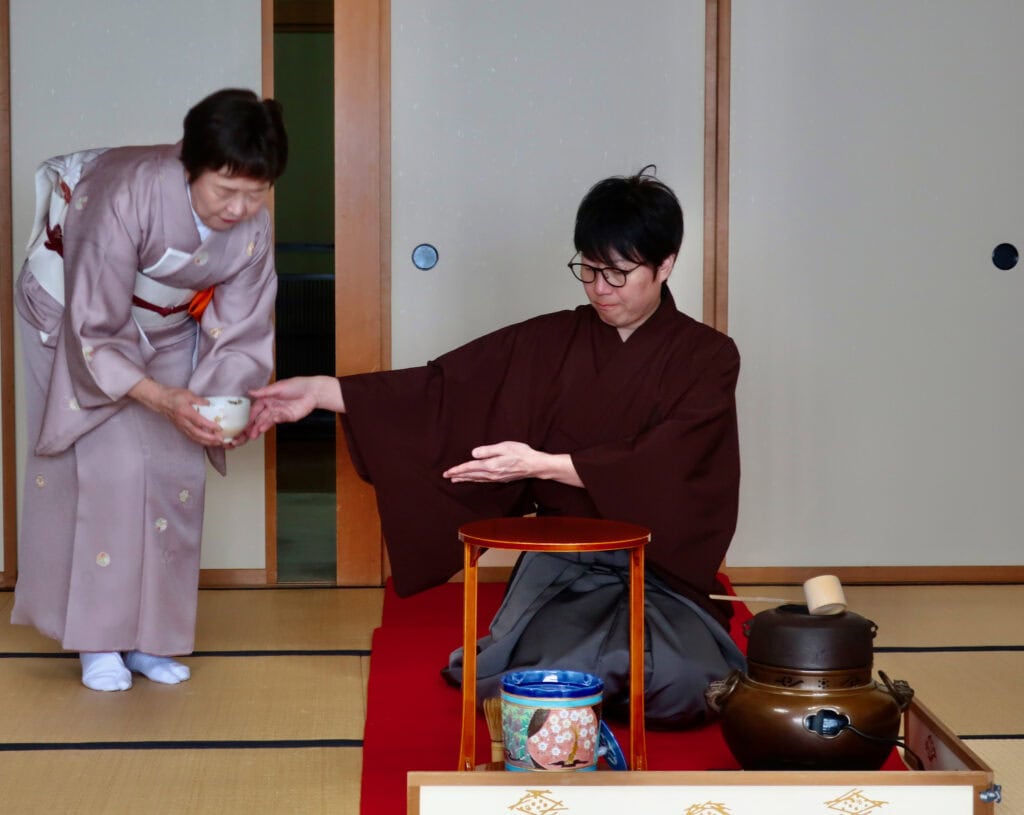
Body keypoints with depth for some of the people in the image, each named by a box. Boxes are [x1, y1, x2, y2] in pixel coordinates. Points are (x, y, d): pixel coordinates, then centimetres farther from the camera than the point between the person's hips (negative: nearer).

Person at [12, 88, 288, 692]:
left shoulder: (252, 225, -22)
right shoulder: (125, 197, -38)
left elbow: (242, 333, -13)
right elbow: (95, 332, -33)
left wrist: (233, 403, -32)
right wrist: (163, 399, -43)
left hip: (167, 326, 5)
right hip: (73, 309, -5)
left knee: (178, 469, -2)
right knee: (108, 464, -14)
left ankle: (149, 636, 9)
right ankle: (98, 641, -4)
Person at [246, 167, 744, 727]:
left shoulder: (705, 356, -2)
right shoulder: (550, 343, 6)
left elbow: (655, 468, -15)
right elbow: (441, 390, 0)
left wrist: (543, 464, -23)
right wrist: (320, 391, -9)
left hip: (660, 570, -1)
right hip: (559, 567, 2)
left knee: (678, 684, -30)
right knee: (554, 670, -28)